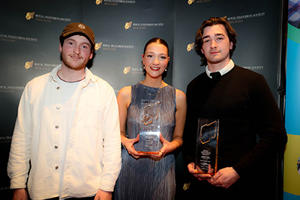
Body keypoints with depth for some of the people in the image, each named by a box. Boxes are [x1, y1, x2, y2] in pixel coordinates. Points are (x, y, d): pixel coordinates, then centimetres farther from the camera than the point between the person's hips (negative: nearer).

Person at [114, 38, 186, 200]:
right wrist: (126, 142, -13)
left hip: (162, 170, 1)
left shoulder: (178, 97, 0)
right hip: (129, 168, 0)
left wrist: (169, 146, -13)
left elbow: (179, 137, 7)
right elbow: (119, 132, 7)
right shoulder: (126, 93, -2)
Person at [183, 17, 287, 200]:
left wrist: (237, 170, -15)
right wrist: (190, 162, -5)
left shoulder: (253, 80, -6)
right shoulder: (194, 86, 5)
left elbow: (276, 135, -10)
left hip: (241, 182, -3)